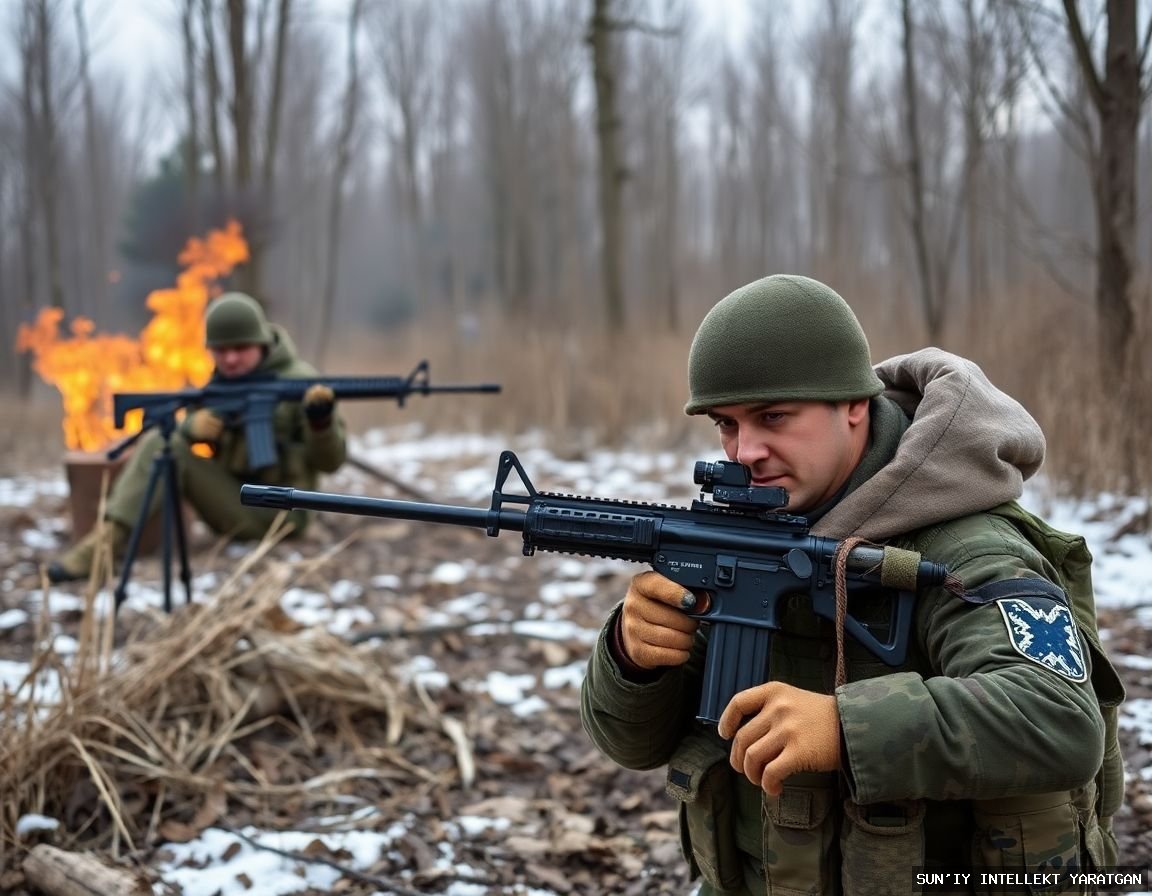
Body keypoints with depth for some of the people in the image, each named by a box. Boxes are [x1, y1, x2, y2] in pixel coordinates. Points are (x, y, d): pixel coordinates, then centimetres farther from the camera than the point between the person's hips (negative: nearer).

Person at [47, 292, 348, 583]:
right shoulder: (220, 383, 11)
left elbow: (330, 461, -11)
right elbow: (182, 436, 4)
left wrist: (321, 419, -31)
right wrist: (192, 427, -19)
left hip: (276, 510, -6)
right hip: (232, 500, 6)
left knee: (170, 450, -20)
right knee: (161, 442, -15)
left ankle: (109, 540, -20)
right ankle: (109, 536, -23)